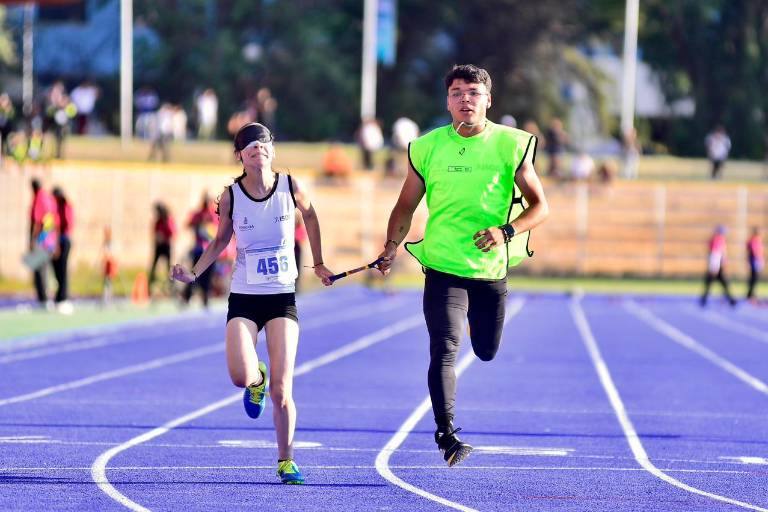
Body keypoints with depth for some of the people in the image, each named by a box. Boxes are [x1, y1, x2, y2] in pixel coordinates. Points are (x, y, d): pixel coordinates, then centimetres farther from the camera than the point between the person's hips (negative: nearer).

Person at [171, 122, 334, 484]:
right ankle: (257, 380, 20)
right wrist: (193, 273, -3)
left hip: (282, 298, 0)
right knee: (240, 377, -20)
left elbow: (309, 215, 16)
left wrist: (318, 263, 21)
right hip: (244, 299, 0)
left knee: (281, 390, -6)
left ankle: (285, 460, 11)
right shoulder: (231, 197, -5)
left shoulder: (291, 187, -5)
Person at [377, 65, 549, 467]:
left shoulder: (511, 145, -3)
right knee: (445, 348, -18)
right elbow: (406, 206, 10)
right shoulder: (427, 147, 0)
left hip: (491, 269, 1)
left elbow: (539, 206, -1)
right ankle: (446, 434, -20)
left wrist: (507, 231, -18)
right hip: (443, 266, -1)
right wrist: (391, 246, -3)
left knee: (486, 352, 14)